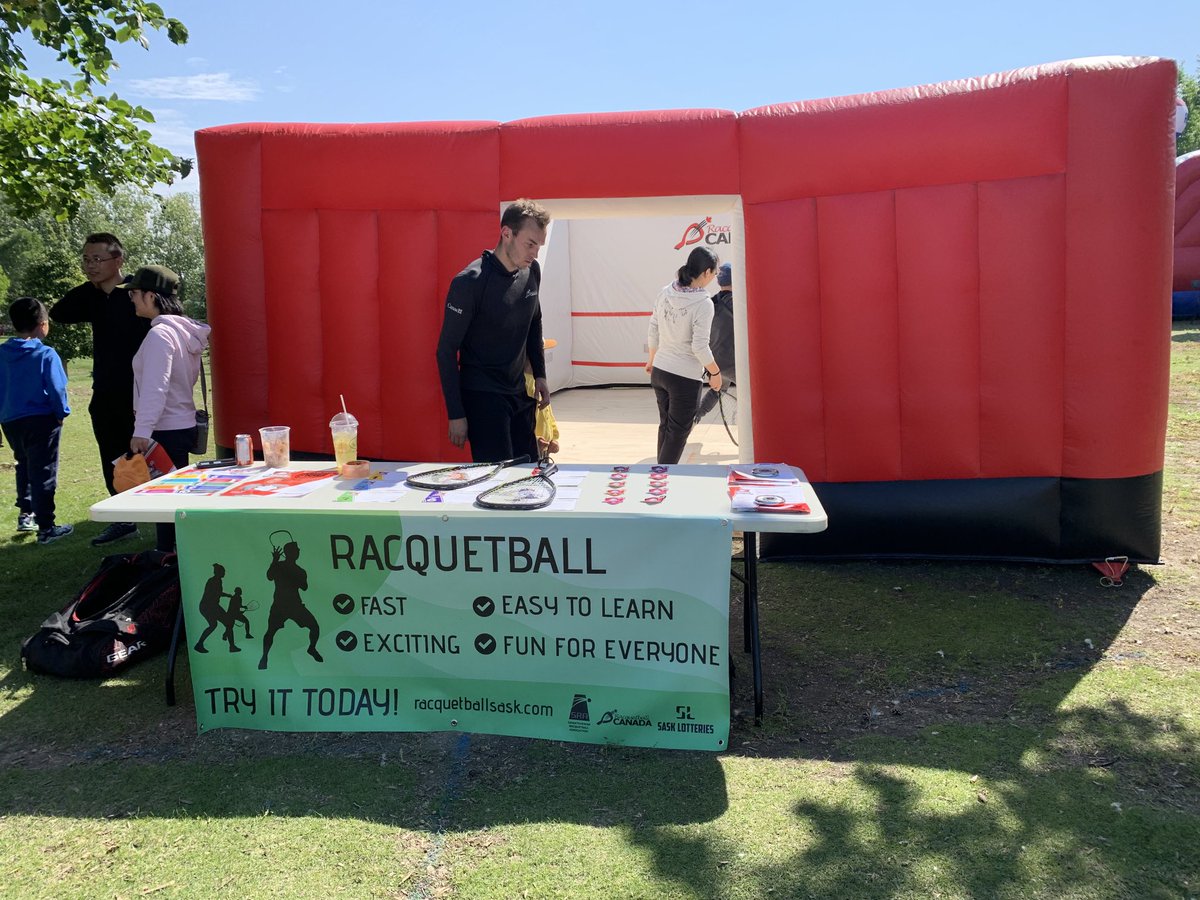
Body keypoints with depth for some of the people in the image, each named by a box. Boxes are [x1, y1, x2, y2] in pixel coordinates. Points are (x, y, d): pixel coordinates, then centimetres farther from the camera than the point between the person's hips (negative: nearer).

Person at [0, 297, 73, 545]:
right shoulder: (46, 355, -14)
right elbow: (57, 389, -15)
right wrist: (62, 412, 1)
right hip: (41, 421, -5)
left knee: (25, 466, 26)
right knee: (44, 473, 1)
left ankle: (25, 514, 28)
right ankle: (46, 528, 4)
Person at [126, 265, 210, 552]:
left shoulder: (159, 334, -17)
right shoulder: (183, 329, 10)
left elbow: (154, 389, -22)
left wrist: (141, 432, -22)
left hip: (165, 431, -9)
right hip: (182, 424, 9)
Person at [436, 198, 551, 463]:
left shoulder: (532, 272, 3)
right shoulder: (470, 282, -16)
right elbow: (446, 351, -12)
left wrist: (540, 374, 14)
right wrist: (456, 414, -13)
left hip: (520, 395, 7)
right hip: (481, 398, -7)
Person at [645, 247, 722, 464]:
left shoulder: (665, 293, 0)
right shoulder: (703, 304, -18)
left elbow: (652, 332, 7)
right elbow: (700, 347, -19)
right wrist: (715, 373, -4)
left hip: (659, 372, 7)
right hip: (685, 378, -7)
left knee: (666, 427, 21)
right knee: (678, 432, 7)